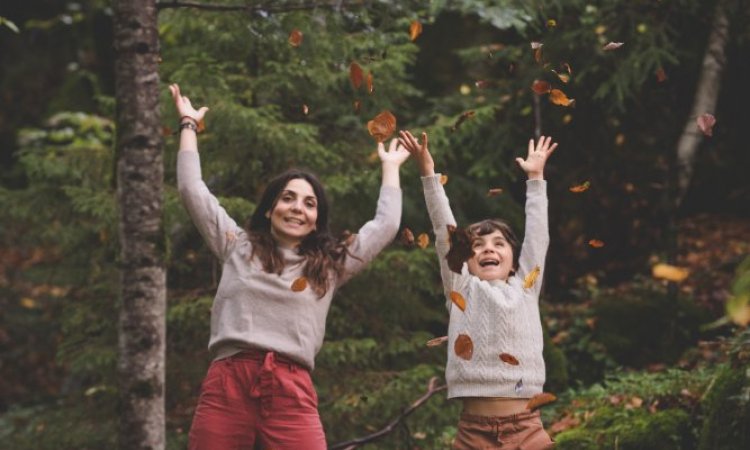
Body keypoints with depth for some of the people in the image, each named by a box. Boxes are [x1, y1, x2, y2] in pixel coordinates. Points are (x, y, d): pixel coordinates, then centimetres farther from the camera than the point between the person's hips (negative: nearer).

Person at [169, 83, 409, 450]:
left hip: (291, 393, 0)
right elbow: (192, 189, 22)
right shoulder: (238, 245, 21)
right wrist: (189, 125, 29)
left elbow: (385, 226, 24)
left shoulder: (329, 264, 21)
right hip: (227, 385, 0)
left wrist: (389, 166, 34)